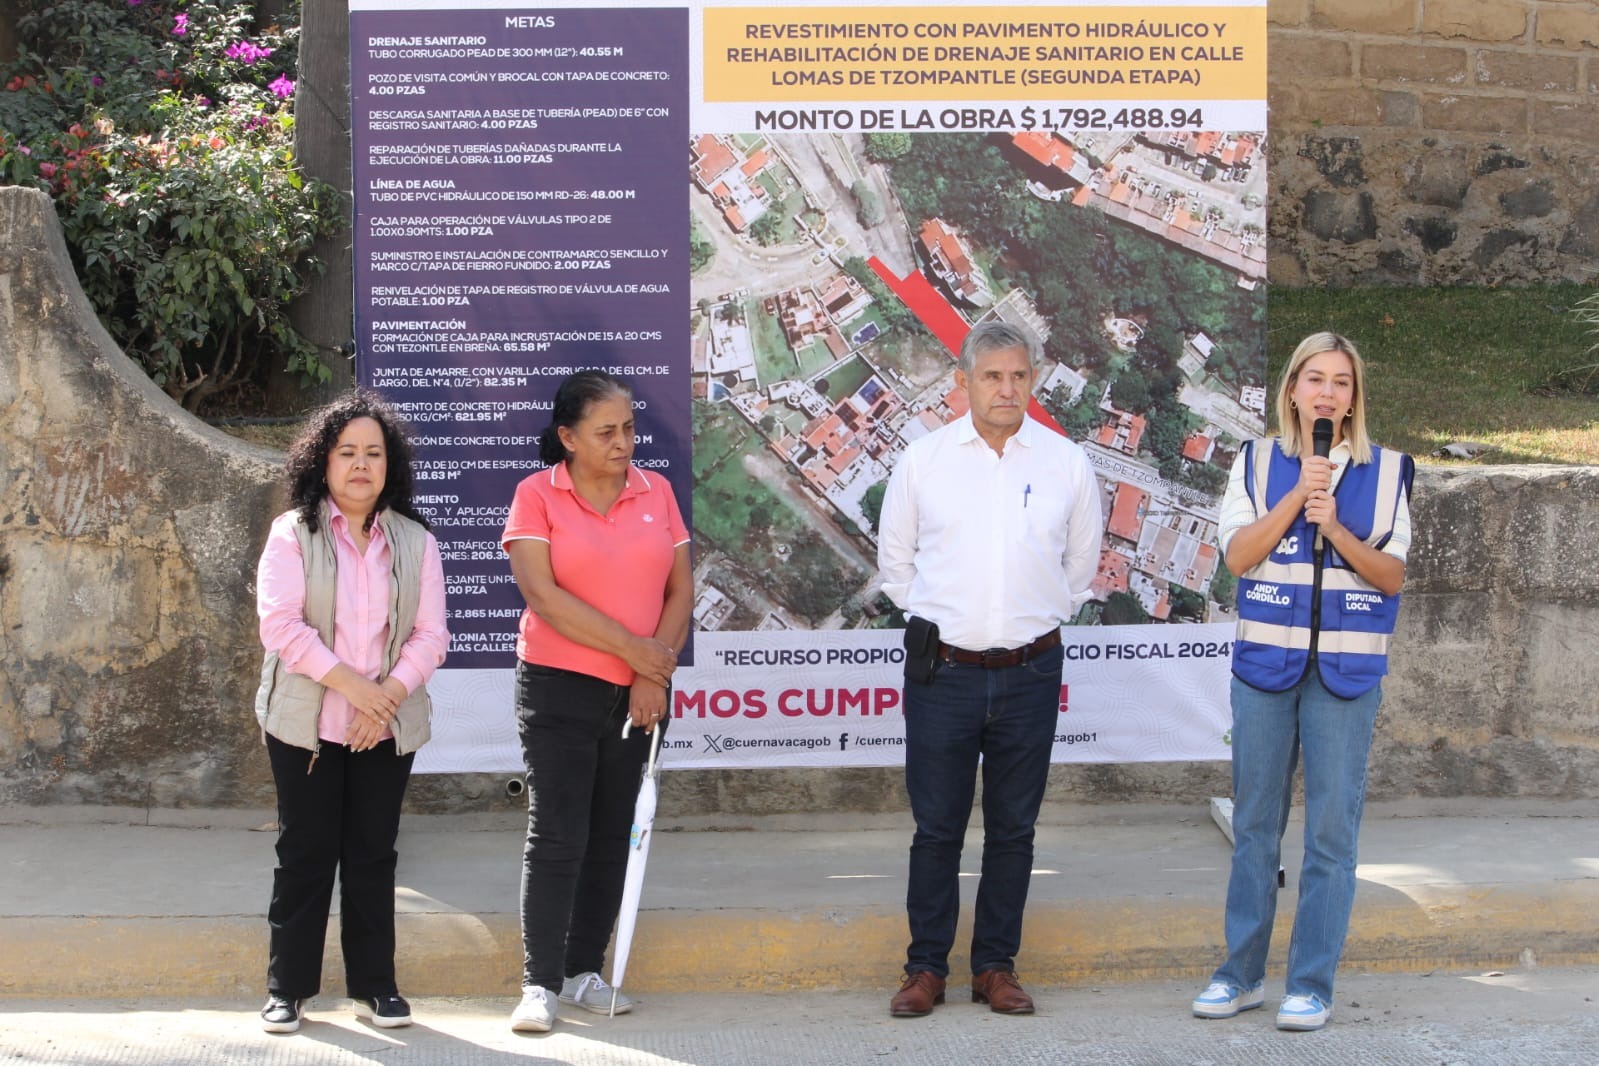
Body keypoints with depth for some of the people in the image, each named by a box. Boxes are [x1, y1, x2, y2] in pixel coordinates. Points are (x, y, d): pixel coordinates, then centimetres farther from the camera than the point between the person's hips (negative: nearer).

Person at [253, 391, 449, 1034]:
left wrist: (388, 695, -14)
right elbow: (280, 623, -11)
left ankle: (374, 984, 14)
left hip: (388, 725, 2)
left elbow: (430, 634, 1)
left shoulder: (415, 542, 7)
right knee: (305, 852, 2)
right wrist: (352, 684, -17)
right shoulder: (293, 534, -1)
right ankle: (288, 987, 11)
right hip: (306, 722, -2)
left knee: (373, 854, 6)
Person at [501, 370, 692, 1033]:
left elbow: (680, 590, 5)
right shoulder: (537, 495, -5)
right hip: (559, 688, -4)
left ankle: (585, 971, 18)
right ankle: (541, 983, -2)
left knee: (611, 838, 9)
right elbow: (543, 594, -15)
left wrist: (656, 676, -7)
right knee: (557, 837, -7)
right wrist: (634, 649, -15)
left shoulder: (656, 492, 6)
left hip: (637, 696, 4)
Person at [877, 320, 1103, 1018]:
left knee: (1013, 829, 7)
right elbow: (895, 560, 14)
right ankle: (926, 968, 12)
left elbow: (1080, 565, 17)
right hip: (943, 671, -1)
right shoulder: (922, 460, 1)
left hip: (1029, 672, 1)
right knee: (936, 828, 3)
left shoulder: (1066, 464, 3)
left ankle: (996, 966, 17)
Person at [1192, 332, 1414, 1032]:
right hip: (1265, 660, 1)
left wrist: (1335, 528, -14)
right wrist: (1298, 494, -13)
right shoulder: (1258, 463, 6)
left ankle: (1312, 985, 6)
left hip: (1346, 668, -1)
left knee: (1332, 829, -2)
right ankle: (1242, 973, 18)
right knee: (1255, 823, 8)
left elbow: (1393, 575, 1)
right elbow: (1237, 555, -4)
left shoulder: (1385, 472, 5)